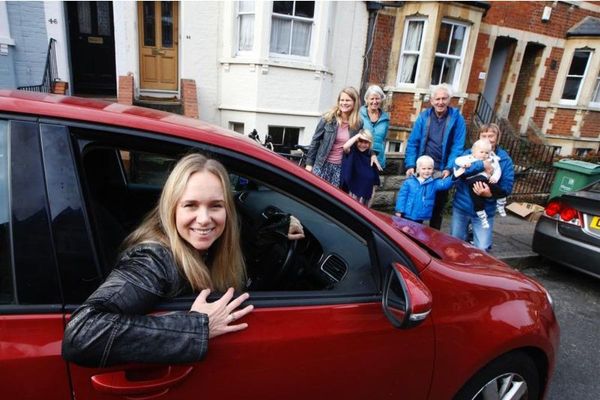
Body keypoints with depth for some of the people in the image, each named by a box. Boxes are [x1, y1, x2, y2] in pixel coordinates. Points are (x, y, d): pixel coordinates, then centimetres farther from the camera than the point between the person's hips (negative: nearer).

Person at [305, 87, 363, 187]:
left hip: (341, 167, 1)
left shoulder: (358, 124, 0)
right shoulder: (328, 118, -5)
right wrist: (309, 163, -2)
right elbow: (315, 140, -1)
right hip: (323, 164, -1)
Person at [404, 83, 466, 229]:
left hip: (441, 171, -1)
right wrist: (410, 165, -11)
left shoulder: (457, 119, -4)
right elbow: (412, 143, -2)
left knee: (438, 208, 13)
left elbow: (457, 147, -7)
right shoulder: (423, 116, 0)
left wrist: (449, 168, -17)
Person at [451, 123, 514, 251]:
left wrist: (490, 194, -28)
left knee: (482, 249, -2)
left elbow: (507, 187, -10)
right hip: (461, 207, 2)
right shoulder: (469, 153, -2)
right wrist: (482, 164, -32)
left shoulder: (505, 160, -4)